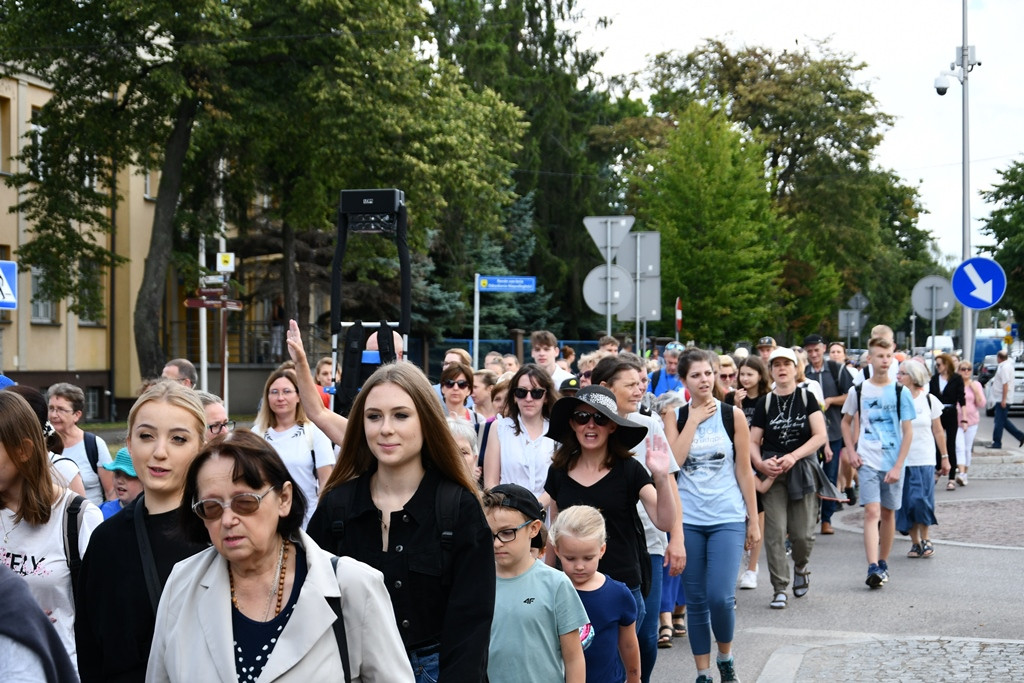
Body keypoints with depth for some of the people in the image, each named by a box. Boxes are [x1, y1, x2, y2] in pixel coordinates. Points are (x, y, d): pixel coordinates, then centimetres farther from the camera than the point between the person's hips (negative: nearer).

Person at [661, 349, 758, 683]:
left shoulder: (732, 415, 0)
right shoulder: (675, 417, 2)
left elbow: (744, 470, 3)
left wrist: (753, 520, 3)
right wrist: (694, 420, -11)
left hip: (727, 518, -1)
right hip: (688, 520, 1)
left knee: (721, 596, -12)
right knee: (696, 601, 6)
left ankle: (725, 656, 15)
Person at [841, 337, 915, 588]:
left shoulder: (900, 392, -1)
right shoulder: (859, 391, 2)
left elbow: (908, 432, -2)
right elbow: (846, 422, 15)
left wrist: (898, 466, -9)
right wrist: (850, 451, 2)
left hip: (893, 463, 1)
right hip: (867, 461, -1)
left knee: (888, 512, 11)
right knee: (872, 512, -12)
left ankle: (883, 562, 26)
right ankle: (873, 568, -20)